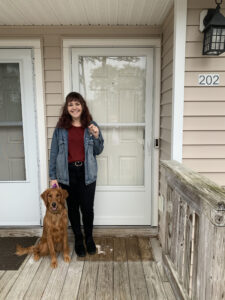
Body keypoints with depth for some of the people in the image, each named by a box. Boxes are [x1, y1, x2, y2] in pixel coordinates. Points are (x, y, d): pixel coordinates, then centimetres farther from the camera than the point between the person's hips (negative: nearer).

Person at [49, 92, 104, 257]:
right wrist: (53, 176, -1)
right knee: (73, 208, 12)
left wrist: (96, 136, -13)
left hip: (87, 173, 0)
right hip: (67, 173, 1)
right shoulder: (60, 128, 1)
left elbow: (98, 151, 5)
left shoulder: (91, 126, 2)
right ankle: (78, 239, 34)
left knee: (87, 208, 4)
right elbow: (54, 153, 2)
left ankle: (89, 237, 31)